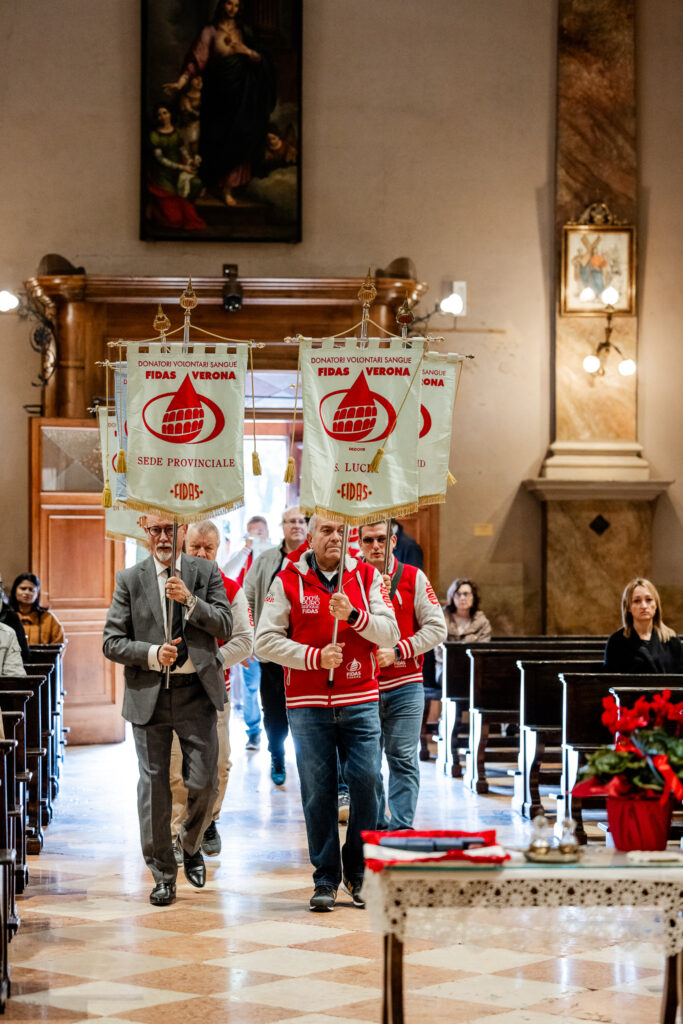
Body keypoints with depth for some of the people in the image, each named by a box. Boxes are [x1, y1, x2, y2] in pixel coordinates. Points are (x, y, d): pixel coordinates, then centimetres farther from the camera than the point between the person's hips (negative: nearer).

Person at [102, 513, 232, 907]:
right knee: (153, 785, 3)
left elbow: (225, 627, -3)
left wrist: (189, 600, -16)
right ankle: (163, 873, 15)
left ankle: (191, 845, 28)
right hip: (149, 694, 0)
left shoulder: (206, 572, 5)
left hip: (197, 692, 0)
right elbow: (112, 642, 0)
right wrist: (152, 654, -15)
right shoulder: (130, 580, 3)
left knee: (205, 782, -2)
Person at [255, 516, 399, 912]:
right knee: (318, 791, 0)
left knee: (367, 781, -6)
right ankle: (326, 879, 9)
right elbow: (265, 641, -2)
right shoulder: (287, 581, 3)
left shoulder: (368, 577, 8)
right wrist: (315, 657, -12)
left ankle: (358, 871, 11)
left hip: (361, 701, 1)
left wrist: (353, 615, -17)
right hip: (308, 704, -1)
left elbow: (390, 633, -1)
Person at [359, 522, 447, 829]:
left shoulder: (413, 578, 3)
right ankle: (374, 826, 16)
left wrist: (397, 652, -10)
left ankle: (402, 828, -2)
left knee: (403, 760, -5)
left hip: (404, 687, -1)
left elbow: (437, 628, -1)